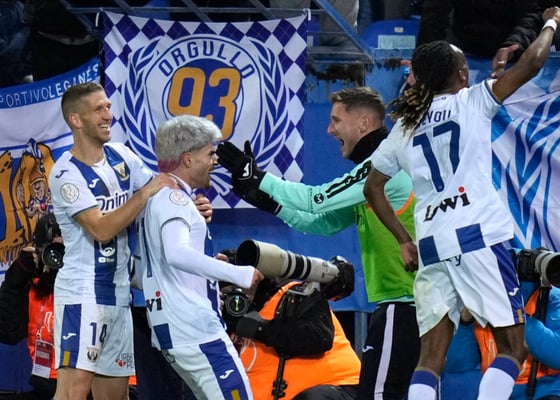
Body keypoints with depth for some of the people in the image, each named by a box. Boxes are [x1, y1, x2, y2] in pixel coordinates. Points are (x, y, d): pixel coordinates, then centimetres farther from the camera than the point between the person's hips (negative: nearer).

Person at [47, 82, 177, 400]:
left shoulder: (121, 156, 8)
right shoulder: (66, 174, -13)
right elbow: (102, 229, -21)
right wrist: (146, 192, -20)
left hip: (118, 292, 8)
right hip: (83, 292, -8)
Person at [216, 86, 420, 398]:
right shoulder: (374, 167, 19)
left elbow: (317, 199, -15)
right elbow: (324, 222, 20)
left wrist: (258, 177, -7)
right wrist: (270, 203, 11)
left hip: (402, 304, -10)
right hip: (400, 302, 10)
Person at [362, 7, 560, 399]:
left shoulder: (404, 127, 17)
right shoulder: (471, 102, 4)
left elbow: (372, 187, 22)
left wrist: (404, 241, 24)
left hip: (431, 245, 5)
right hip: (478, 234, -5)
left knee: (432, 355, 5)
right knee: (512, 347, -1)